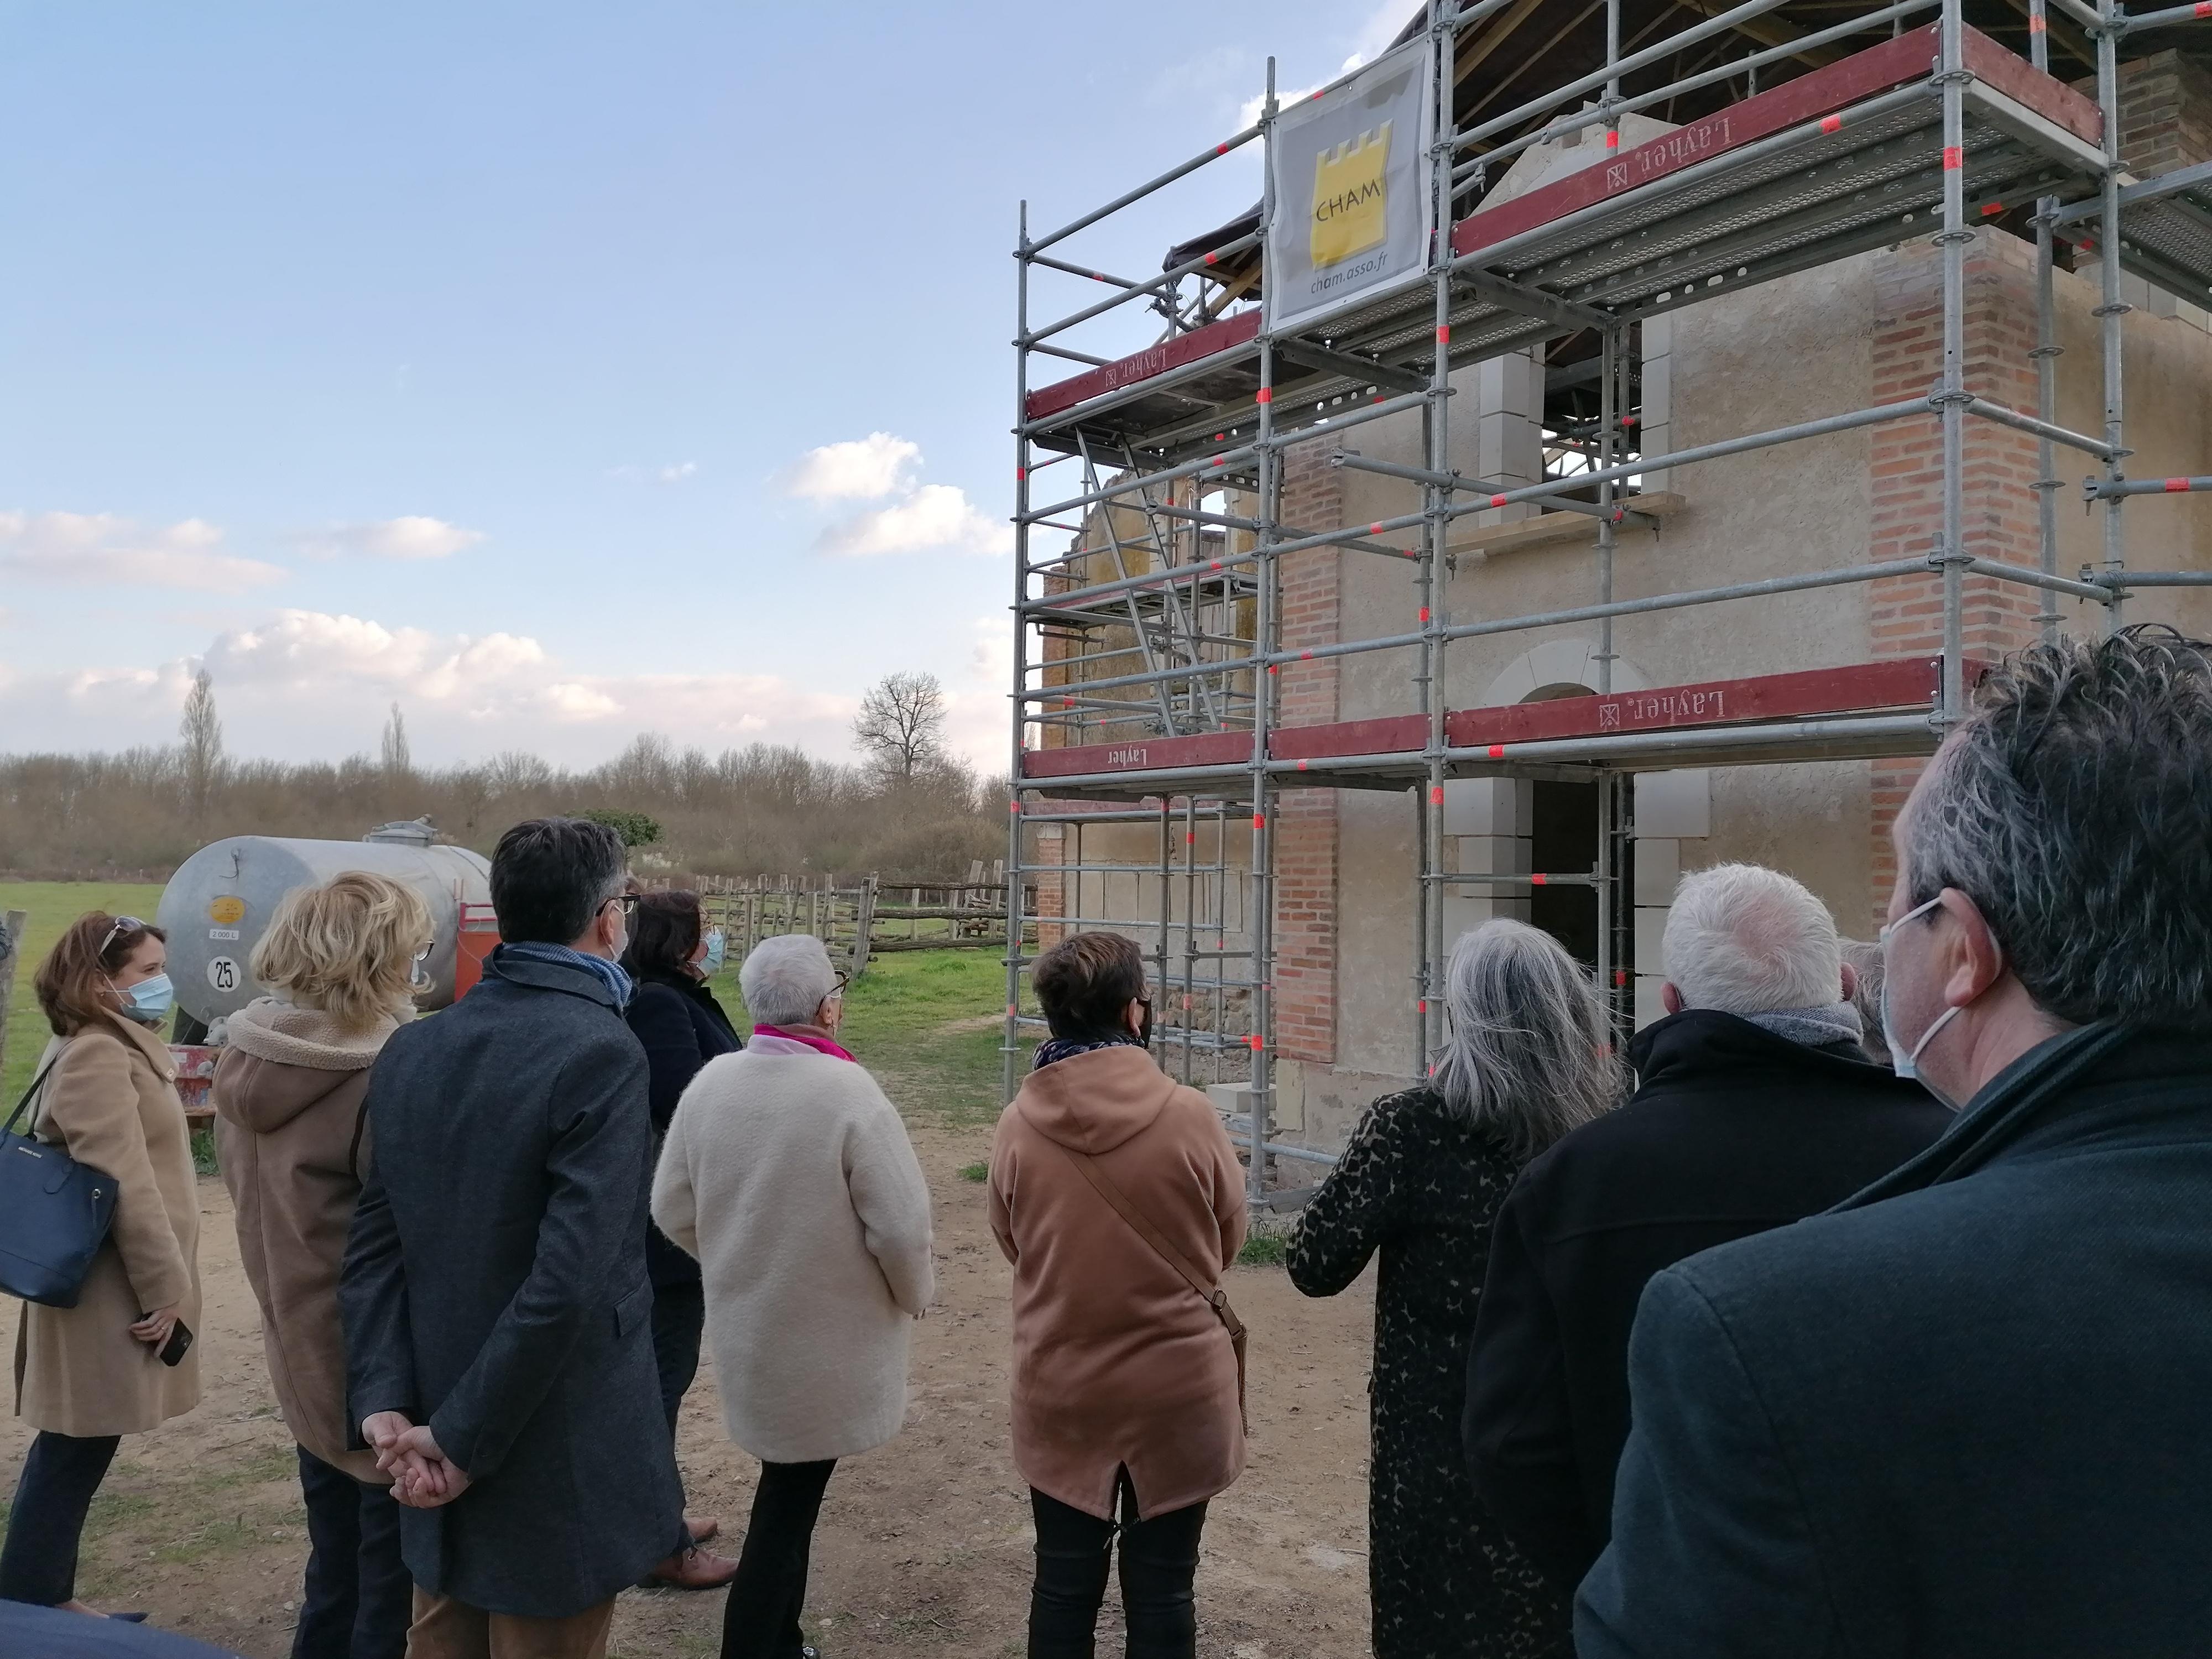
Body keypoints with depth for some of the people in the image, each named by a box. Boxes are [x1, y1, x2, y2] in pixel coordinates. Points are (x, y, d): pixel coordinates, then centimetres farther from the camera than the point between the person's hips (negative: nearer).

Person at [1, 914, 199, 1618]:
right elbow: (126, 1187, -24)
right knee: (75, 1454, 0)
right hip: (107, 1297, -11)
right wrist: (165, 1287, -19)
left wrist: (162, 1284, 21)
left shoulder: (114, 1047, 14)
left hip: (108, 1292, 11)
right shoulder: (97, 1057, -20)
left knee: (73, 1450, 18)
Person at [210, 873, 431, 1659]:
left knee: (333, 1578, 24)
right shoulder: (383, 1082, -24)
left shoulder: (242, 1064, 1)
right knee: (391, 1591, 8)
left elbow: (259, 1202, 11)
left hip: (303, 1358, 8)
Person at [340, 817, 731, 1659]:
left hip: (436, 1451, 7)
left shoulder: (411, 1048, 2)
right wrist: (462, 1441, -16)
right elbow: (567, 1282, -26)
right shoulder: (600, 1054, -21)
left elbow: (374, 1247, 0)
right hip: (557, 1468, -7)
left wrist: (384, 1404, -6)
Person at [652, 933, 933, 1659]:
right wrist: (912, 1292, -1)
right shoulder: (848, 1090, -23)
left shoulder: (711, 1082, -7)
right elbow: (901, 1223, -21)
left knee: (786, 1490, 23)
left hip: (745, 1325, 6)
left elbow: (673, 1208, 2)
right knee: (787, 1504, 9)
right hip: (828, 1334, -6)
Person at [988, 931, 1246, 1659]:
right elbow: (1229, 1240, -2)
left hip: (1059, 1391, 2)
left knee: (1064, 1584, 19)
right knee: (1161, 1588, 15)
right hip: (1177, 1389, -1)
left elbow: (1013, 1246, 2)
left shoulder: (1018, 1125, -14)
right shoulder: (1189, 1115, -18)